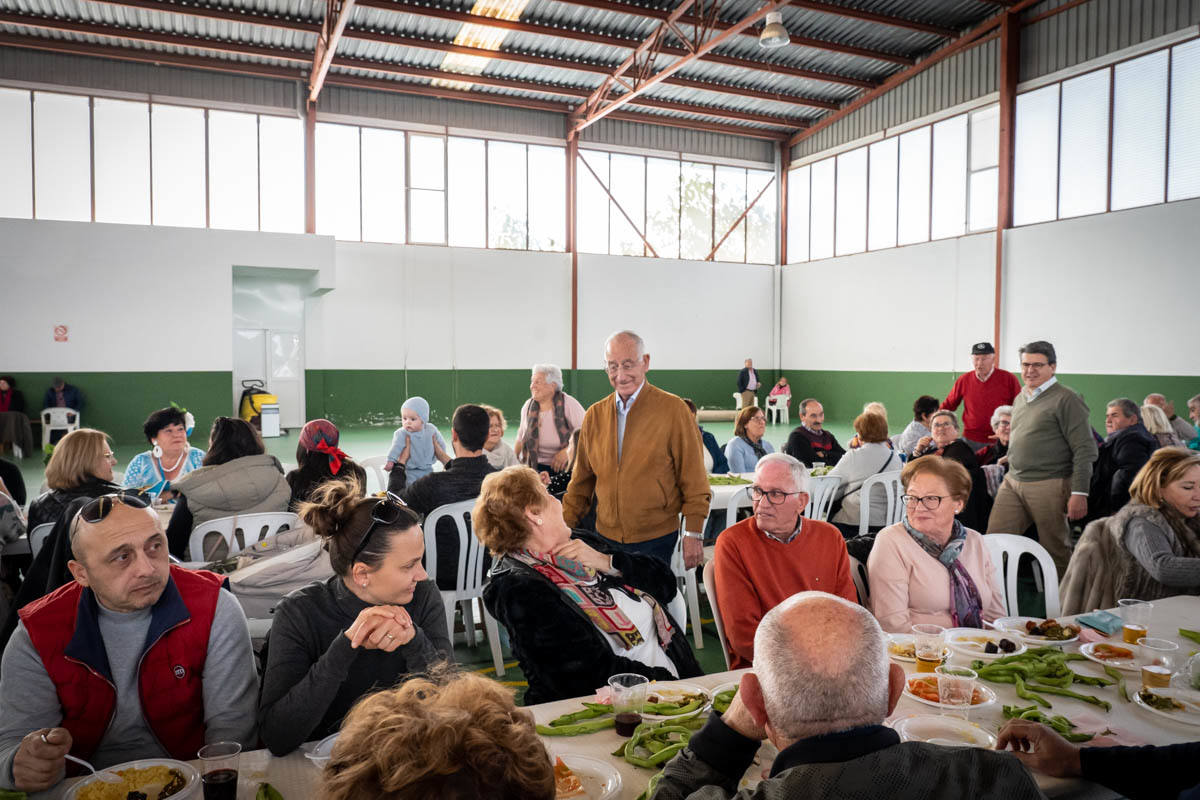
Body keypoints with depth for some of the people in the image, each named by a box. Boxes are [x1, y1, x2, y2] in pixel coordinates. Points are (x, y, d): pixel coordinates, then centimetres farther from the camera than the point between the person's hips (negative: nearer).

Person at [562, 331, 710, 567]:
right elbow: (582, 482, 13)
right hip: (606, 537, 4)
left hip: (657, 539, -3)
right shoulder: (595, 415, 6)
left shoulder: (673, 410, -6)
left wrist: (693, 535, -8)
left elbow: (694, 483, -5)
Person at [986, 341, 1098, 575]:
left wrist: (1079, 493, -17)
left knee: (1056, 552, 4)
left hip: (1049, 486, -6)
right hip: (1012, 482, 7)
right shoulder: (1020, 397, 16)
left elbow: (1085, 449, -11)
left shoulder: (1066, 400, -7)